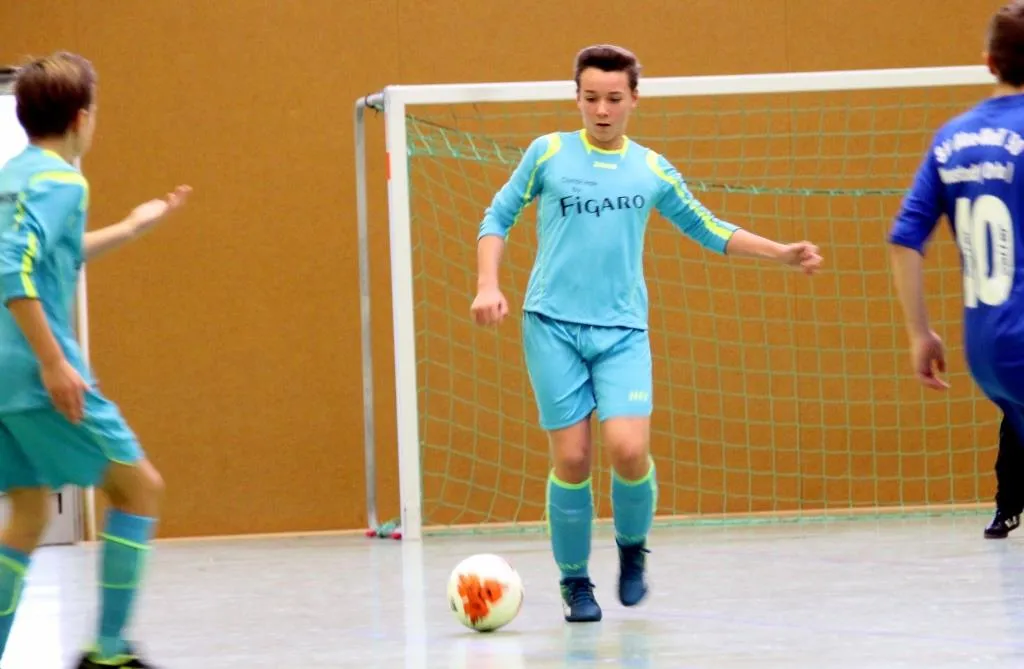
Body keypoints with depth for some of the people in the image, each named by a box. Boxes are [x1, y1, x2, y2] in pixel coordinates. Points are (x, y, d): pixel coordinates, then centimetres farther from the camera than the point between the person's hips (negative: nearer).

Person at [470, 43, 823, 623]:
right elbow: (498, 218, 11)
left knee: (629, 449, -17)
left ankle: (633, 548, 12)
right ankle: (575, 582, 12)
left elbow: (707, 229, 20)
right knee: (572, 459, -6)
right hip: (553, 326, -1)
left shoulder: (652, 170, 10)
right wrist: (488, 286, -3)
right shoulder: (549, 154, 4)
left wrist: (782, 253, 12)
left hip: (622, 331, 1)